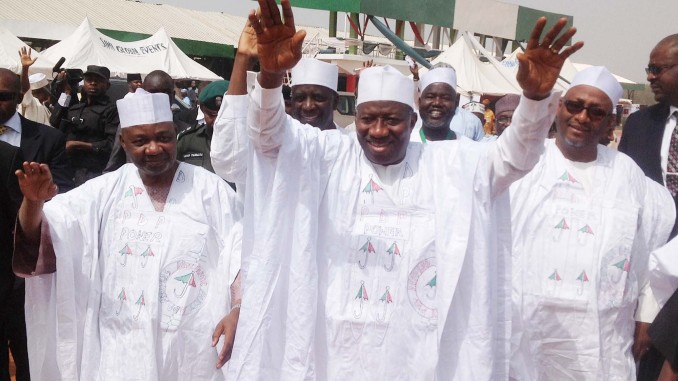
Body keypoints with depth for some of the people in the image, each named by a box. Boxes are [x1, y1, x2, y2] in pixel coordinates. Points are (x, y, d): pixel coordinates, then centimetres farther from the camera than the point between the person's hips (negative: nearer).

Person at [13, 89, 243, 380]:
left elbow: (240, 254, -3)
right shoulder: (104, 191, 4)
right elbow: (37, 238, -4)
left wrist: (238, 313, -17)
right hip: (121, 348, 1)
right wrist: (33, 201, -25)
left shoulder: (210, 189, 1)